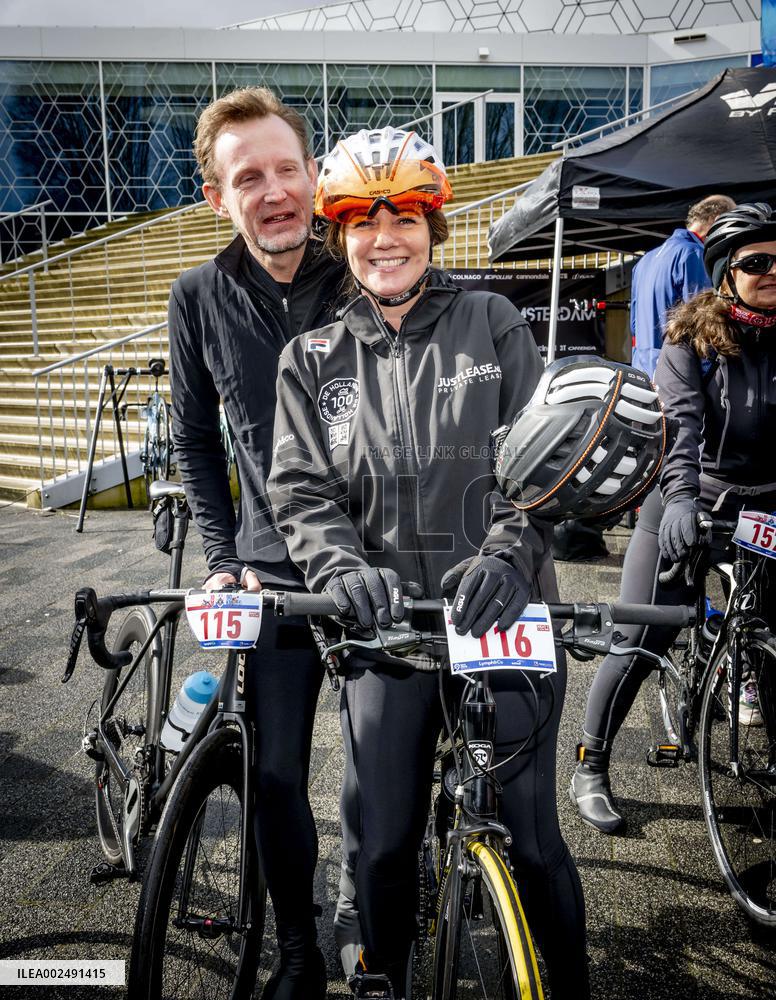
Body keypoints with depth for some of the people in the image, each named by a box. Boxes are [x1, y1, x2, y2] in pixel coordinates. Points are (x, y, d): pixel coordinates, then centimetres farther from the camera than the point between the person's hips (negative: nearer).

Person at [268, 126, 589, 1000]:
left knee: (531, 838, 6)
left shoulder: (493, 324, 3)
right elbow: (301, 492, 1)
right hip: (385, 626, 2)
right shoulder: (312, 358, 7)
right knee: (382, 845, 11)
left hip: (503, 612, -1)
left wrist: (505, 553, -19)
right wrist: (344, 569, -18)